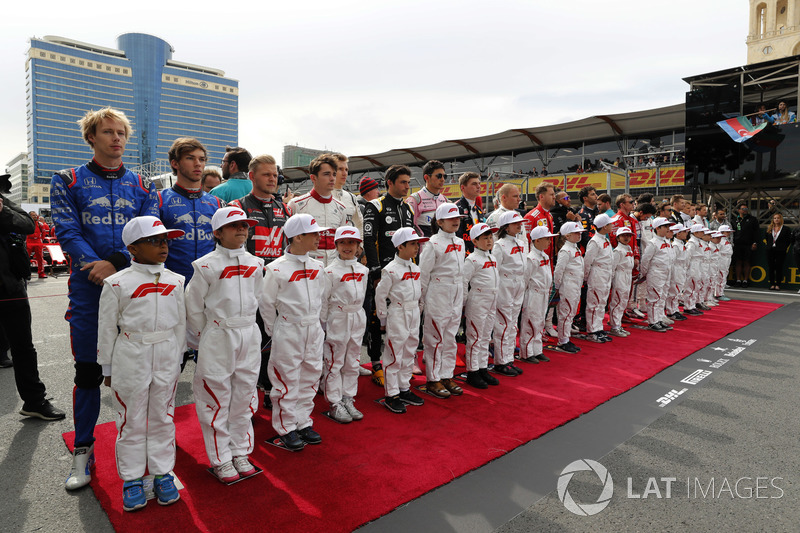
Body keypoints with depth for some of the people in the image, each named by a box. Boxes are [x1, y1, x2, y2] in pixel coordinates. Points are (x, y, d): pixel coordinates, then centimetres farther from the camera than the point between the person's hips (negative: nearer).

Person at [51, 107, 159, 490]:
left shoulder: (142, 186, 10)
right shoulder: (68, 181, 6)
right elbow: (67, 232, -5)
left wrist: (116, 263, -17)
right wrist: (99, 269, -19)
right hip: (88, 289, -1)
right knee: (88, 370, 4)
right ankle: (83, 452, 20)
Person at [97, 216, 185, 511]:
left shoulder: (176, 281, 3)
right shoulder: (117, 283, -7)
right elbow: (107, 328, -1)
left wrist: (177, 358, 11)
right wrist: (107, 367, 3)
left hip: (167, 357, 3)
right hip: (131, 357, -3)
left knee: (162, 417, 13)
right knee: (131, 419, 9)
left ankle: (163, 473, 27)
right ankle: (132, 478, 25)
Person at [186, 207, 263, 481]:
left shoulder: (255, 264, 6)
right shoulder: (206, 265, -8)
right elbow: (194, 306, -2)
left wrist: (245, 325, 14)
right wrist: (202, 339, 2)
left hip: (249, 336, 4)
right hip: (218, 337, -4)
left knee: (244, 395, 12)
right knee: (216, 396, 4)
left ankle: (241, 453, 28)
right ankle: (221, 460, 19)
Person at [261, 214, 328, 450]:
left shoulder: (317, 266, 5)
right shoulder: (277, 268, -12)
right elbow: (267, 304, -5)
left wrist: (315, 323, 14)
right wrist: (275, 332, 0)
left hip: (314, 331, 6)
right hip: (288, 331, -6)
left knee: (309, 378, 13)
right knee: (287, 380, 4)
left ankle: (304, 423, 28)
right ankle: (286, 428, 18)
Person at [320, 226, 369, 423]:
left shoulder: (363, 270, 7)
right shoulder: (331, 271, -8)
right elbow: (323, 300, -7)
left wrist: (358, 316, 14)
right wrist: (322, 325, -7)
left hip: (357, 319, 5)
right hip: (337, 319, -5)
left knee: (353, 362, 13)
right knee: (334, 362, 2)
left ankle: (348, 399, 25)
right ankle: (335, 404, 13)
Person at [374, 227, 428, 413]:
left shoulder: (416, 269, 11)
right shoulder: (391, 269, -11)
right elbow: (380, 295, -9)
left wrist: (418, 312, 16)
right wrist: (383, 319, -5)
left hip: (414, 315, 8)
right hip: (397, 315, -7)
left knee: (409, 354, 14)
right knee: (394, 356, -1)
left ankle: (404, 389, 27)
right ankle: (391, 395, 8)